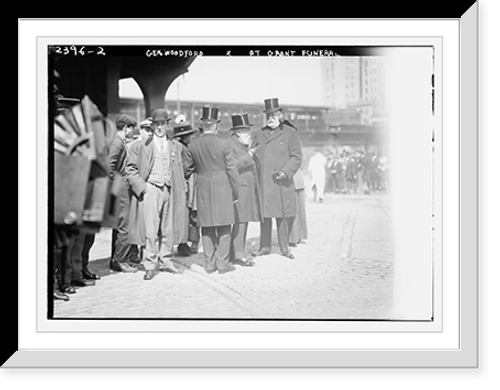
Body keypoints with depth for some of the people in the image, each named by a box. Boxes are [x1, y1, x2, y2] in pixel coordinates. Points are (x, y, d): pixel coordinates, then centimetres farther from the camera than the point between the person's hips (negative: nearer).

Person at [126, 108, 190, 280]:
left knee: (168, 229, 8)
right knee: (150, 229, -7)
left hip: (169, 191, 3)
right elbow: (130, 168, 0)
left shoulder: (176, 147, 12)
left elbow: (184, 169, 18)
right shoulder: (143, 146, 3)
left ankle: (165, 260, 20)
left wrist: (181, 186, 6)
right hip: (150, 190, -3)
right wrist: (141, 186, -8)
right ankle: (150, 265, -3)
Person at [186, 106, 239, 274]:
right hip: (222, 188, -3)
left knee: (207, 227, 10)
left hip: (203, 189, 3)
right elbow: (232, 170, -5)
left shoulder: (192, 145, -1)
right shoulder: (224, 144, -9)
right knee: (224, 227, 4)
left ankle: (209, 263, 14)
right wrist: (235, 191, 5)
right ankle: (222, 263, 6)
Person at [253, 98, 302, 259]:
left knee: (283, 215, 1)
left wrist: (285, 172, -16)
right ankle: (265, 247, 16)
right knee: (264, 215, 6)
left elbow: (296, 157, -2)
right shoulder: (259, 133, 14)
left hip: (281, 183, -3)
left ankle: (284, 248, 13)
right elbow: (254, 156, 18)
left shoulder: (290, 133, 3)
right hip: (262, 183, 3)